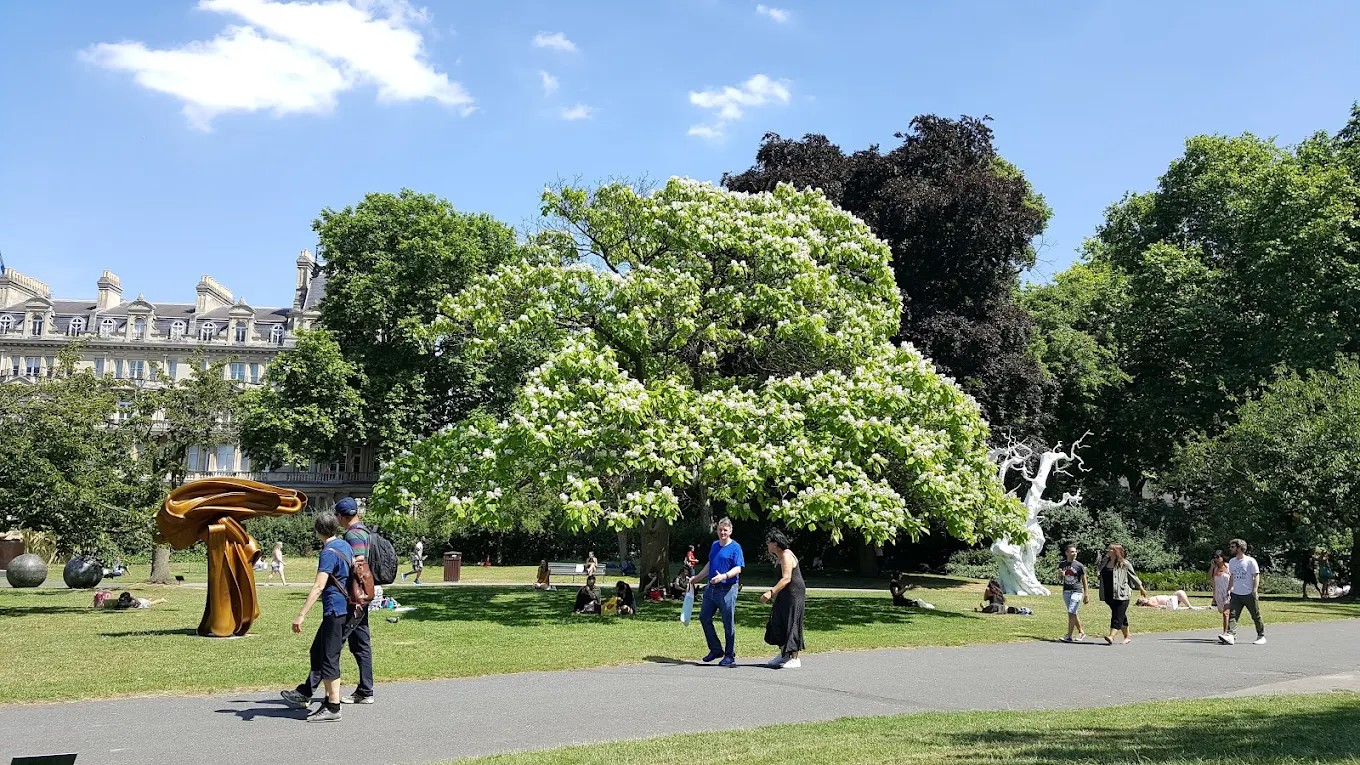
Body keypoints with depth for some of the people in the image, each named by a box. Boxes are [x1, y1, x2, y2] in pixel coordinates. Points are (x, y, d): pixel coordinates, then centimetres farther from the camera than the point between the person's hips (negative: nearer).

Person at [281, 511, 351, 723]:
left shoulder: (329, 553, -16)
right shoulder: (346, 546, 10)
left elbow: (319, 587, -24)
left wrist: (301, 615, -25)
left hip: (335, 611, -9)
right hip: (346, 608, 9)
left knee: (329, 658, -4)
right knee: (318, 652, 18)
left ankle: (333, 708, 0)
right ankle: (304, 694, 27)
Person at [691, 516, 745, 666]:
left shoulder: (735, 547, -8)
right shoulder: (714, 545, 13)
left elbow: (738, 568, -16)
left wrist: (724, 576, -31)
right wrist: (696, 578, 27)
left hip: (727, 590, -7)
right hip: (711, 589, 8)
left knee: (728, 623, -1)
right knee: (704, 618, 9)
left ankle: (730, 655, 10)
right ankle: (716, 649, 22)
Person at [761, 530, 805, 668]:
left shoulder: (786, 556, -17)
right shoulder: (780, 556, 15)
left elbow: (786, 578, -27)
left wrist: (771, 592, -33)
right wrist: (774, 594, 28)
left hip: (794, 595, -11)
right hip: (785, 595, 11)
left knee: (791, 625, -6)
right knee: (777, 624, 11)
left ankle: (794, 659, -1)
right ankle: (783, 655, 19)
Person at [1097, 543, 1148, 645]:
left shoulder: (1124, 564, -3)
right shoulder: (1105, 562, 12)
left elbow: (1133, 576, 6)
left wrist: (1141, 588, 15)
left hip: (1121, 595, -6)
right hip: (1109, 595, 6)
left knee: (1117, 617, -11)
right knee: (1121, 617, 16)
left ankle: (1111, 636, -22)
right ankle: (1127, 636, 27)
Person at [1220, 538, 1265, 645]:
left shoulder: (1250, 561, -6)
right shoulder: (1232, 562, 12)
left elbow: (1256, 576, -7)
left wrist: (1255, 590, -15)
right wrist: (1228, 590, 14)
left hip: (1249, 594, -5)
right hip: (1236, 594, 5)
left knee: (1256, 616, 6)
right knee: (1232, 615, -10)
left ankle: (1261, 636, 20)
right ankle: (1230, 635, -20)